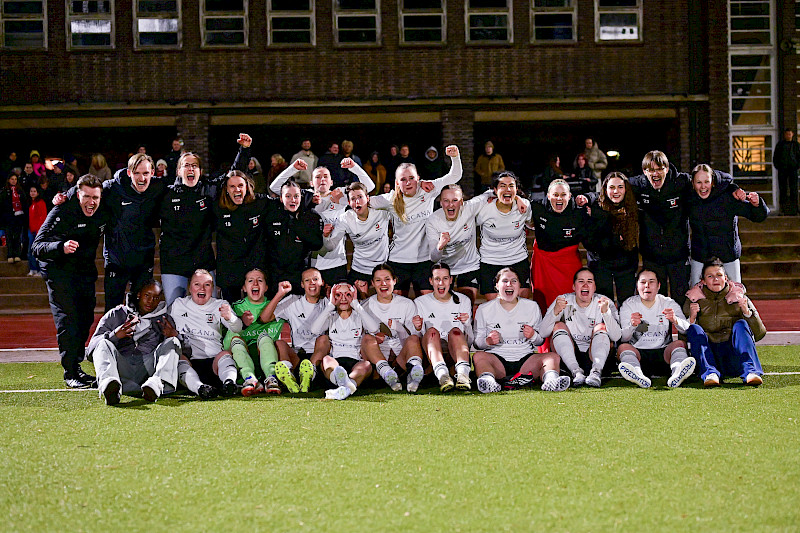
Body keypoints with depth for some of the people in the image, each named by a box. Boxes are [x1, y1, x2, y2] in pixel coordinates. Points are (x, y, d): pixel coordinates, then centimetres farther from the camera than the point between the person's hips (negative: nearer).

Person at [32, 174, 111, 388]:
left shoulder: (104, 214, -5)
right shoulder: (61, 212, -21)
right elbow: (37, 246, -26)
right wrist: (61, 248, -44)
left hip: (86, 272, 6)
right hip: (59, 271, -6)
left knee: (85, 321, 6)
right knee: (67, 320, -10)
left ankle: (77, 367, 17)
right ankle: (70, 373, -7)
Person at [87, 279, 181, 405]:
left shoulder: (163, 320, 23)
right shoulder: (116, 314, 20)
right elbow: (91, 347, 9)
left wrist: (174, 336, -13)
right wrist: (114, 335, -12)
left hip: (148, 368, 0)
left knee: (171, 342, -19)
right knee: (104, 344, -23)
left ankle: (157, 383, -52)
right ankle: (108, 382, -58)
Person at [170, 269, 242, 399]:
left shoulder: (220, 305, 15)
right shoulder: (178, 305, 19)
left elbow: (238, 329, -1)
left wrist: (230, 318, -26)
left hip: (213, 361, 0)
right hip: (189, 360, 0)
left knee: (225, 354, -29)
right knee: (179, 359, -31)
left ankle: (229, 381, -60)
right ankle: (198, 387, -59)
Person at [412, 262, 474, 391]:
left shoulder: (463, 301, 12)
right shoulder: (420, 302, 10)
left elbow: (470, 341, 8)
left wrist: (467, 324, -13)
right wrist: (418, 328, -15)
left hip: (456, 352, 0)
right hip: (431, 354, 0)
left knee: (455, 331, -29)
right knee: (431, 331, -29)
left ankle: (463, 374, -55)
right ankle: (442, 376, -56)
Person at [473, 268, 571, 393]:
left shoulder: (532, 307, 12)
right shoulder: (484, 310, 7)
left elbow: (541, 340, 16)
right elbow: (477, 343, 7)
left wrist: (533, 336, -8)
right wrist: (487, 341, -16)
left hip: (526, 359, 2)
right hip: (497, 357, -2)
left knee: (553, 356, -24)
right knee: (479, 356, -33)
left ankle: (550, 379, -56)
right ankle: (489, 381, -64)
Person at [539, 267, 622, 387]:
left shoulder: (605, 303, -1)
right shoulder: (564, 301, 1)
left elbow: (616, 337, -14)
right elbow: (542, 333, -9)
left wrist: (606, 312, -29)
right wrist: (555, 312, -27)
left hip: (594, 357, -1)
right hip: (569, 359, 1)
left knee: (601, 327, -18)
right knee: (559, 326, -18)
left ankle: (596, 371, -38)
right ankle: (576, 372, -37)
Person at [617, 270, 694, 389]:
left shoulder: (669, 304, 10)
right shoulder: (628, 305, 8)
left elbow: (687, 330, -4)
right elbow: (623, 338, -4)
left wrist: (675, 320, -27)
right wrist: (632, 325, -27)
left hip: (663, 352, 1)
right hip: (638, 352, -1)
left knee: (680, 344, -26)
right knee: (623, 347, -28)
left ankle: (677, 373, -59)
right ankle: (639, 376, -60)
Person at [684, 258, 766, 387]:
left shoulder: (739, 298, 12)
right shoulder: (694, 300, 12)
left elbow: (759, 334, 6)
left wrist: (746, 312, -8)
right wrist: (691, 318, -9)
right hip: (707, 355, 0)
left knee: (740, 324, -23)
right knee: (694, 329, -22)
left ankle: (750, 371, -43)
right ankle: (710, 373, -43)